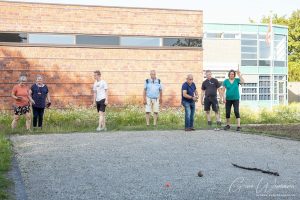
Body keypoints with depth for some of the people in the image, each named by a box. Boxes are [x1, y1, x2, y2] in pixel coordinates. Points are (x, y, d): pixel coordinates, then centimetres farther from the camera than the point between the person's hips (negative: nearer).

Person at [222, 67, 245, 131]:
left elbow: (243, 81, -20)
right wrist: (223, 98, -7)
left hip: (236, 99, -2)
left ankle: (239, 126, -14)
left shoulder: (237, 80, 0)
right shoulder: (226, 81, 1)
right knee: (227, 112, 5)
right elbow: (223, 90, 2)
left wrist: (239, 74, -19)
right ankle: (228, 125, 21)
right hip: (228, 99, 2)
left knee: (236, 112, -13)